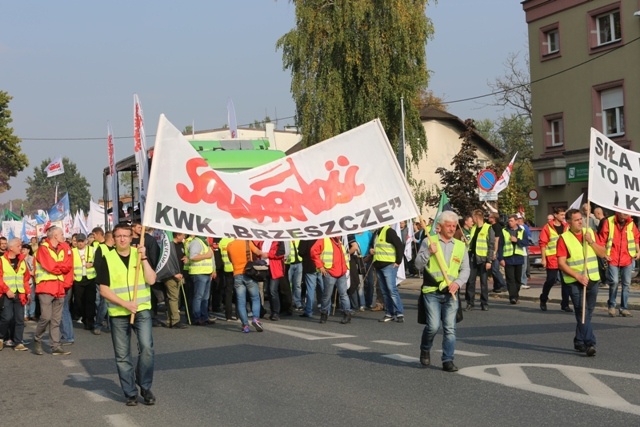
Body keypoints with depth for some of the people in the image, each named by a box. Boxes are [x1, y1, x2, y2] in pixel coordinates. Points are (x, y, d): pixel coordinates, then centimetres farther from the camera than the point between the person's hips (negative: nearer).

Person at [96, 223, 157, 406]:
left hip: (142, 310, 0)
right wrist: (125, 303, -13)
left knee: (146, 347, -15)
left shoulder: (140, 254, 6)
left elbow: (151, 280, -5)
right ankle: (130, 393, 16)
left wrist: (143, 258, -13)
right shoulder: (107, 259, 1)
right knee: (122, 355, 4)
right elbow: (103, 289, -4)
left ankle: (145, 387, 3)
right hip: (118, 313, 0)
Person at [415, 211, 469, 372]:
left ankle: (448, 360, 8)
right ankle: (425, 349, 18)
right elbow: (418, 264, 0)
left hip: (450, 293, 3)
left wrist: (458, 282, -5)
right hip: (432, 291, -3)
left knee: (450, 328, 0)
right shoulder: (429, 241, 3)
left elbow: (465, 269, 13)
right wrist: (429, 252, -17)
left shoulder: (460, 246, 11)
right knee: (433, 325, -10)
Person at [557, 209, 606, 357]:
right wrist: (578, 276, -19)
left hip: (593, 279, 5)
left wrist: (591, 241, -10)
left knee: (587, 313, 11)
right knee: (582, 313, -12)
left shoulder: (589, 232, 8)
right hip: (575, 282, -5)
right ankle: (590, 344, -15)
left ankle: (579, 342, 23)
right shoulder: (564, 238, -7)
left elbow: (603, 253, 7)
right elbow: (561, 263, -11)